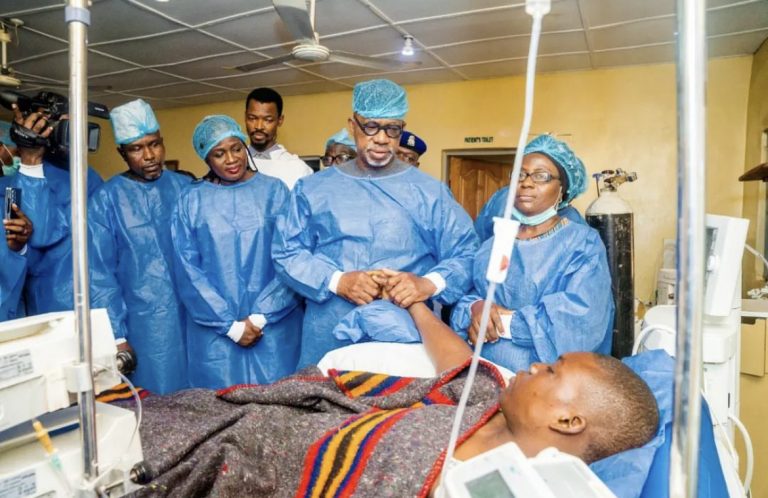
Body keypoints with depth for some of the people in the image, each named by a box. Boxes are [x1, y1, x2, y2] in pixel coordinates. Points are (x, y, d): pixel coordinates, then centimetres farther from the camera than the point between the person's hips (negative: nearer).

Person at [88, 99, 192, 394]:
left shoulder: (186, 188, 3)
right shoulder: (106, 199, -4)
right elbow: (100, 275, -2)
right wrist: (117, 336, -6)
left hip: (195, 317, 2)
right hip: (144, 325, -2)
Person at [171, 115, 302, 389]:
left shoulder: (274, 190, 2)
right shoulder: (191, 200, 4)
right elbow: (187, 269, -1)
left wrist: (260, 317, -10)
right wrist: (230, 325, -8)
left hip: (274, 326, 0)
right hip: (214, 330, 1)